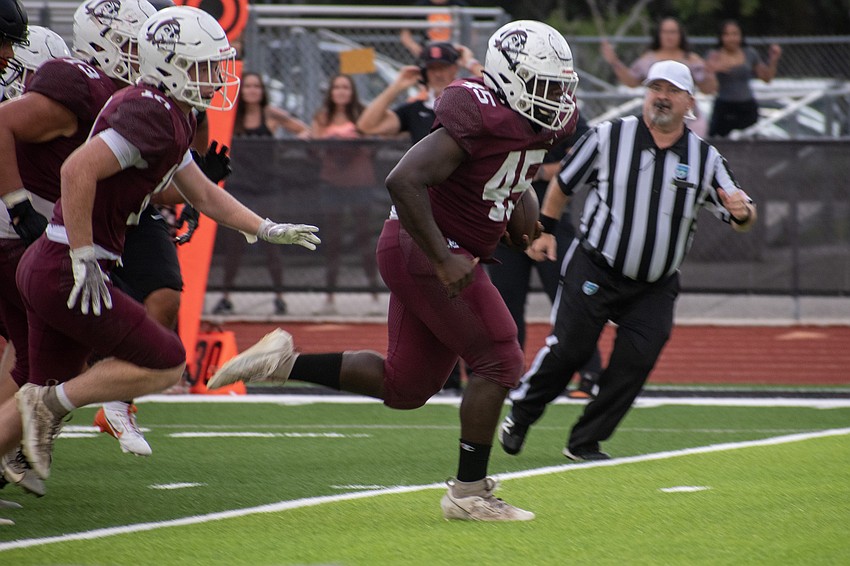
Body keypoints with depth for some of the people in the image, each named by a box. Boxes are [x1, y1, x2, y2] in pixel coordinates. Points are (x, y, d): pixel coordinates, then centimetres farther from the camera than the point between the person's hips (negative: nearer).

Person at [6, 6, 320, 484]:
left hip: (45, 266, 10)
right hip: (63, 272, -10)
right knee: (166, 364, -2)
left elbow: (203, 194, 26)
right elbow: (78, 170, -27)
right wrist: (84, 260, -22)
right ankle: (53, 405, -2)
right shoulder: (155, 116, -18)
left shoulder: (168, 116, 15)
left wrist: (267, 230, 19)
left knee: (49, 398, 17)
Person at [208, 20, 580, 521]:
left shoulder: (545, 124, 5)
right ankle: (468, 493, -2)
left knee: (405, 387, 12)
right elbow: (404, 181, -30)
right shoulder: (480, 119, -23)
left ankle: (284, 362, 18)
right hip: (424, 252, -10)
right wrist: (443, 260, -29)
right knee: (499, 362, -9)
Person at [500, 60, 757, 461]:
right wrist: (545, 228, 8)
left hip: (655, 288, 2)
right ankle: (519, 417, 20)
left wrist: (743, 213, -23)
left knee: (636, 360, -9)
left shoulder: (705, 158, 0)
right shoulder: (609, 137, -5)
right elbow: (564, 181, 9)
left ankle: (584, 443, 3)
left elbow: (742, 220, 0)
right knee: (567, 349, -4)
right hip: (595, 273, -2)